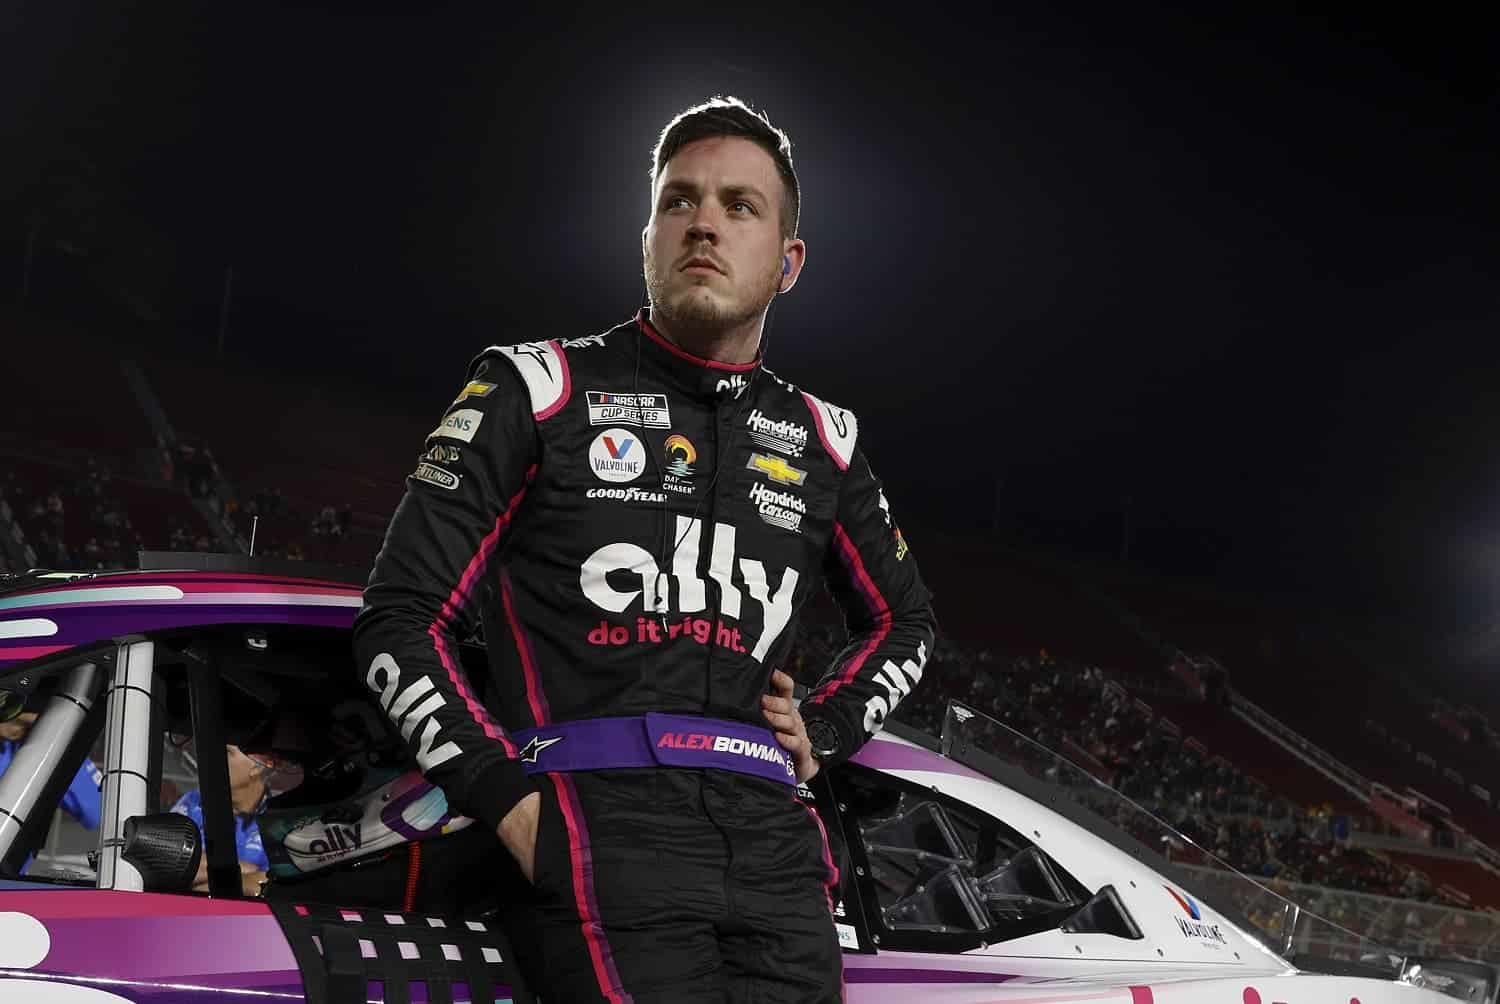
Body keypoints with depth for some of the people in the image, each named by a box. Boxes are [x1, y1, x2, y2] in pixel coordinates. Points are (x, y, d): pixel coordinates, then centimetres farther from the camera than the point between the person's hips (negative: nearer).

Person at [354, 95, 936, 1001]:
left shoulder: (820, 441, 17)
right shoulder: (539, 391, 7)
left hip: (775, 847, 5)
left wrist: (822, 735, 15)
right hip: (606, 832, -4)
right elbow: (402, 617, 4)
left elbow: (904, 619, 34)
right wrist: (510, 802, -6)